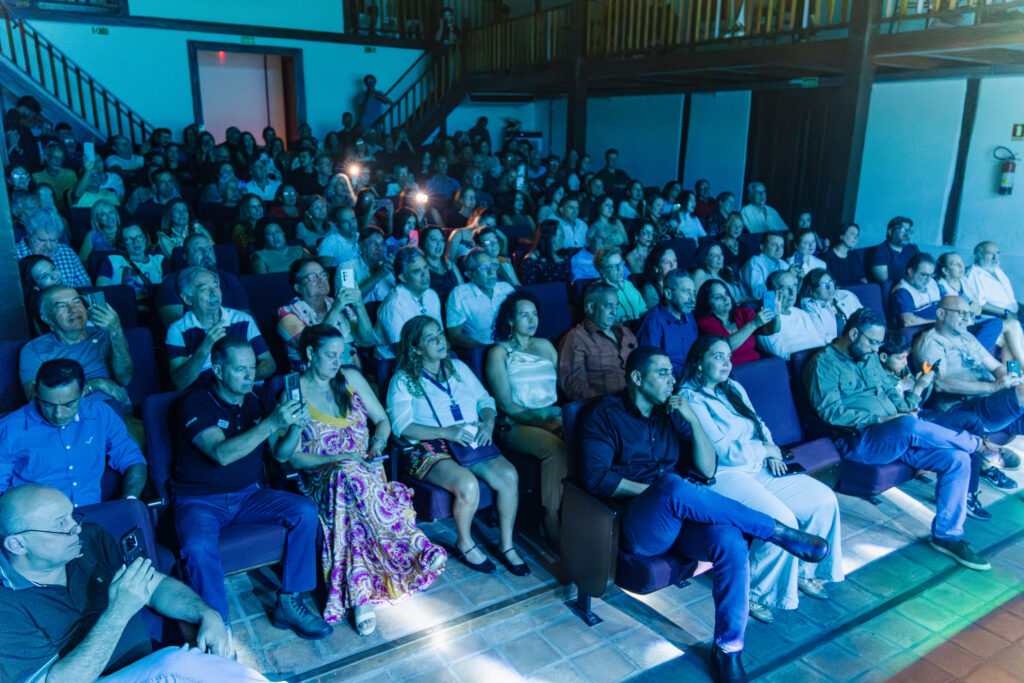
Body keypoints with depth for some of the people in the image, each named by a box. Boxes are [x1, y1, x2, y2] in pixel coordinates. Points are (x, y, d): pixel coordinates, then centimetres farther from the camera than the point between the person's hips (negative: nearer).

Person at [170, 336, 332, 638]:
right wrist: (271, 424, -34)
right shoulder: (194, 403, -13)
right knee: (199, 548, -34)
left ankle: (288, 604, -7)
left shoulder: (254, 401, 6)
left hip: (248, 495, 5)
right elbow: (222, 454, -27)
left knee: (306, 511, -16)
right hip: (199, 500, -5)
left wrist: (295, 426, -16)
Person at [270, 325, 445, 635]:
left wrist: (378, 441, -8)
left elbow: (382, 420, 15)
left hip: (364, 468, 3)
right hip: (321, 478, -2)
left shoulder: (351, 377, 10)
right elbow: (290, 456, -5)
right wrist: (337, 459, -17)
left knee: (354, 504, -35)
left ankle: (359, 596, -37)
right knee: (351, 476, -39)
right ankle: (417, 544, -39)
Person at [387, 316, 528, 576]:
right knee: (468, 484, -31)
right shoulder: (403, 380, 2)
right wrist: (447, 432, -19)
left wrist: (488, 422, -5)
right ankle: (464, 544, -3)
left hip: (472, 439, 5)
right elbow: (401, 426, -10)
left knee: (509, 475, -21)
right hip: (432, 446, -4)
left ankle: (506, 543, -3)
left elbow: (485, 399, 18)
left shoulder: (458, 367, 18)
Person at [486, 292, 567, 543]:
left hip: (553, 417, 4)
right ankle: (550, 518, -23)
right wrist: (540, 421, -15)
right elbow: (506, 404, -3)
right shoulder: (499, 352, 4)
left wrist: (562, 415, -3)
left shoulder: (545, 346, 20)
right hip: (516, 425, -4)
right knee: (555, 447, -34)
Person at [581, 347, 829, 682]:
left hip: (679, 515, 5)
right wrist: (656, 489, -12)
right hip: (637, 526, -5)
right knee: (672, 487, -37)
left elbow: (708, 470, 11)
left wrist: (693, 419, -2)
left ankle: (728, 647, -16)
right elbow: (597, 478, -10)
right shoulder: (605, 415, 2)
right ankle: (779, 531, -22)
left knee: (731, 541, -28)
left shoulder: (671, 414, 17)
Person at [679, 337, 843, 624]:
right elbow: (722, 451, -18)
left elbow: (760, 426, 22)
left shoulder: (734, 389, 16)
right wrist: (766, 449, -6)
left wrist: (772, 452, 0)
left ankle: (804, 571, 17)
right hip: (723, 477, -9)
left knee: (824, 499, -1)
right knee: (782, 520, -27)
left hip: (759, 469, 9)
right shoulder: (690, 399, -12)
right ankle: (753, 594, -6)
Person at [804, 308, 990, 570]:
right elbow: (830, 411, -16)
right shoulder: (824, 363, -6)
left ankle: (946, 534, 0)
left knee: (957, 459, -10)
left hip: (897, 438, 8)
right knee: (908, 425, -36)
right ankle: (979, 444, -7)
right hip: (859, 442, -8)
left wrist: (904, 411, 4)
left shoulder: (870, 358, 21)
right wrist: (878, 419, -19)